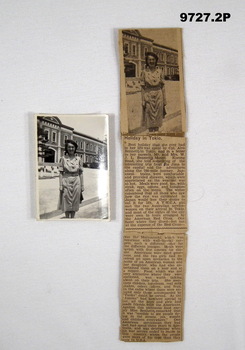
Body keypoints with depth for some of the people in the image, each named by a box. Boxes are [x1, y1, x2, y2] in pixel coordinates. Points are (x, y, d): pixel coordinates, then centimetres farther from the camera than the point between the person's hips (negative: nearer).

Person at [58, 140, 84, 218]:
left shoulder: (78, 159, 4)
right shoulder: (63, 158, -1)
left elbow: (80, 173, 6)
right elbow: (61, 173, -1)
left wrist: (82, 185, 3)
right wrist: (61, 185, -6)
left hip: (76, 182, 1)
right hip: (66, 182, -1)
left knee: (75, 202, 7)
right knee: (67, 203, 5)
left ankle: (72, 218, 20)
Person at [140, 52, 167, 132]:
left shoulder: (160, 71, 2)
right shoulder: (144, 72, -1)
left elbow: (162, 86, 4)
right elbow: (143, 87, 0)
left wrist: (164, 100, 2)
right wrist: (143, 101, -5)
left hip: (158, 96, 1)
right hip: (148, 97, -1)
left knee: (157, 119, 7)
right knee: (150, 119, 4)